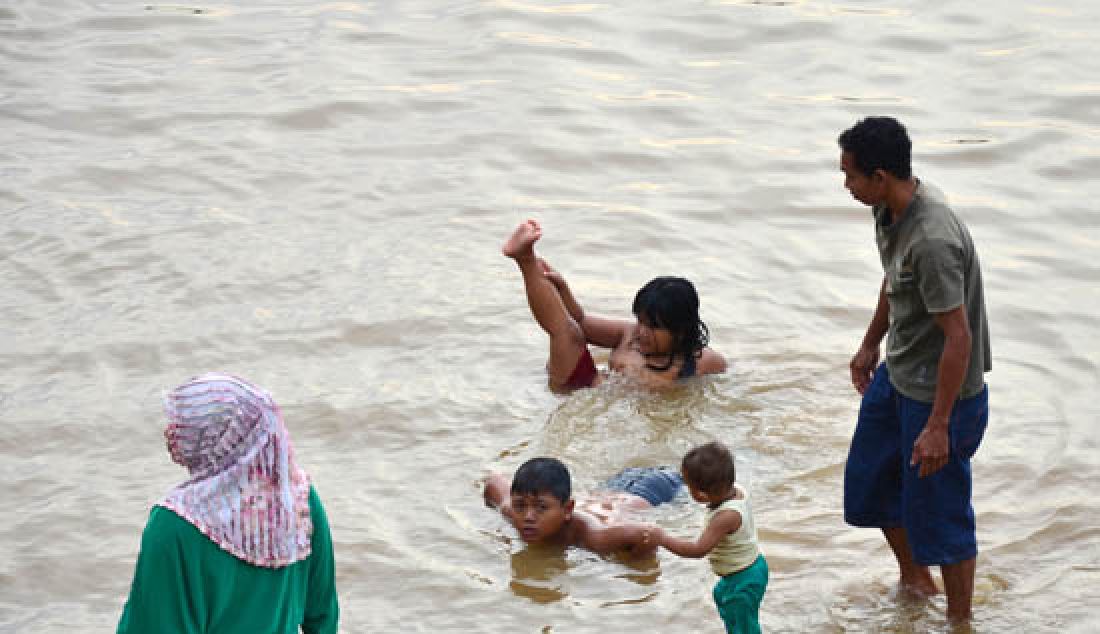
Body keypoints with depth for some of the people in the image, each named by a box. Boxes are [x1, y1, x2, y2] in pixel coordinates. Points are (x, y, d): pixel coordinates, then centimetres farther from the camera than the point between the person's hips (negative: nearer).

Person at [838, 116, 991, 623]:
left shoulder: (932, 241, -33)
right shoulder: (892, 208, -4)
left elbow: (958, 337, -30)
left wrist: (938, 426, -27)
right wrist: (870, 344, 26)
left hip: (940, 393, -10)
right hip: (898, 373, 10)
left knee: (937, 512, 4)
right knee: (868, 479, 23)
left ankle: (960, 620, 24)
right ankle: (914, 583, 44)